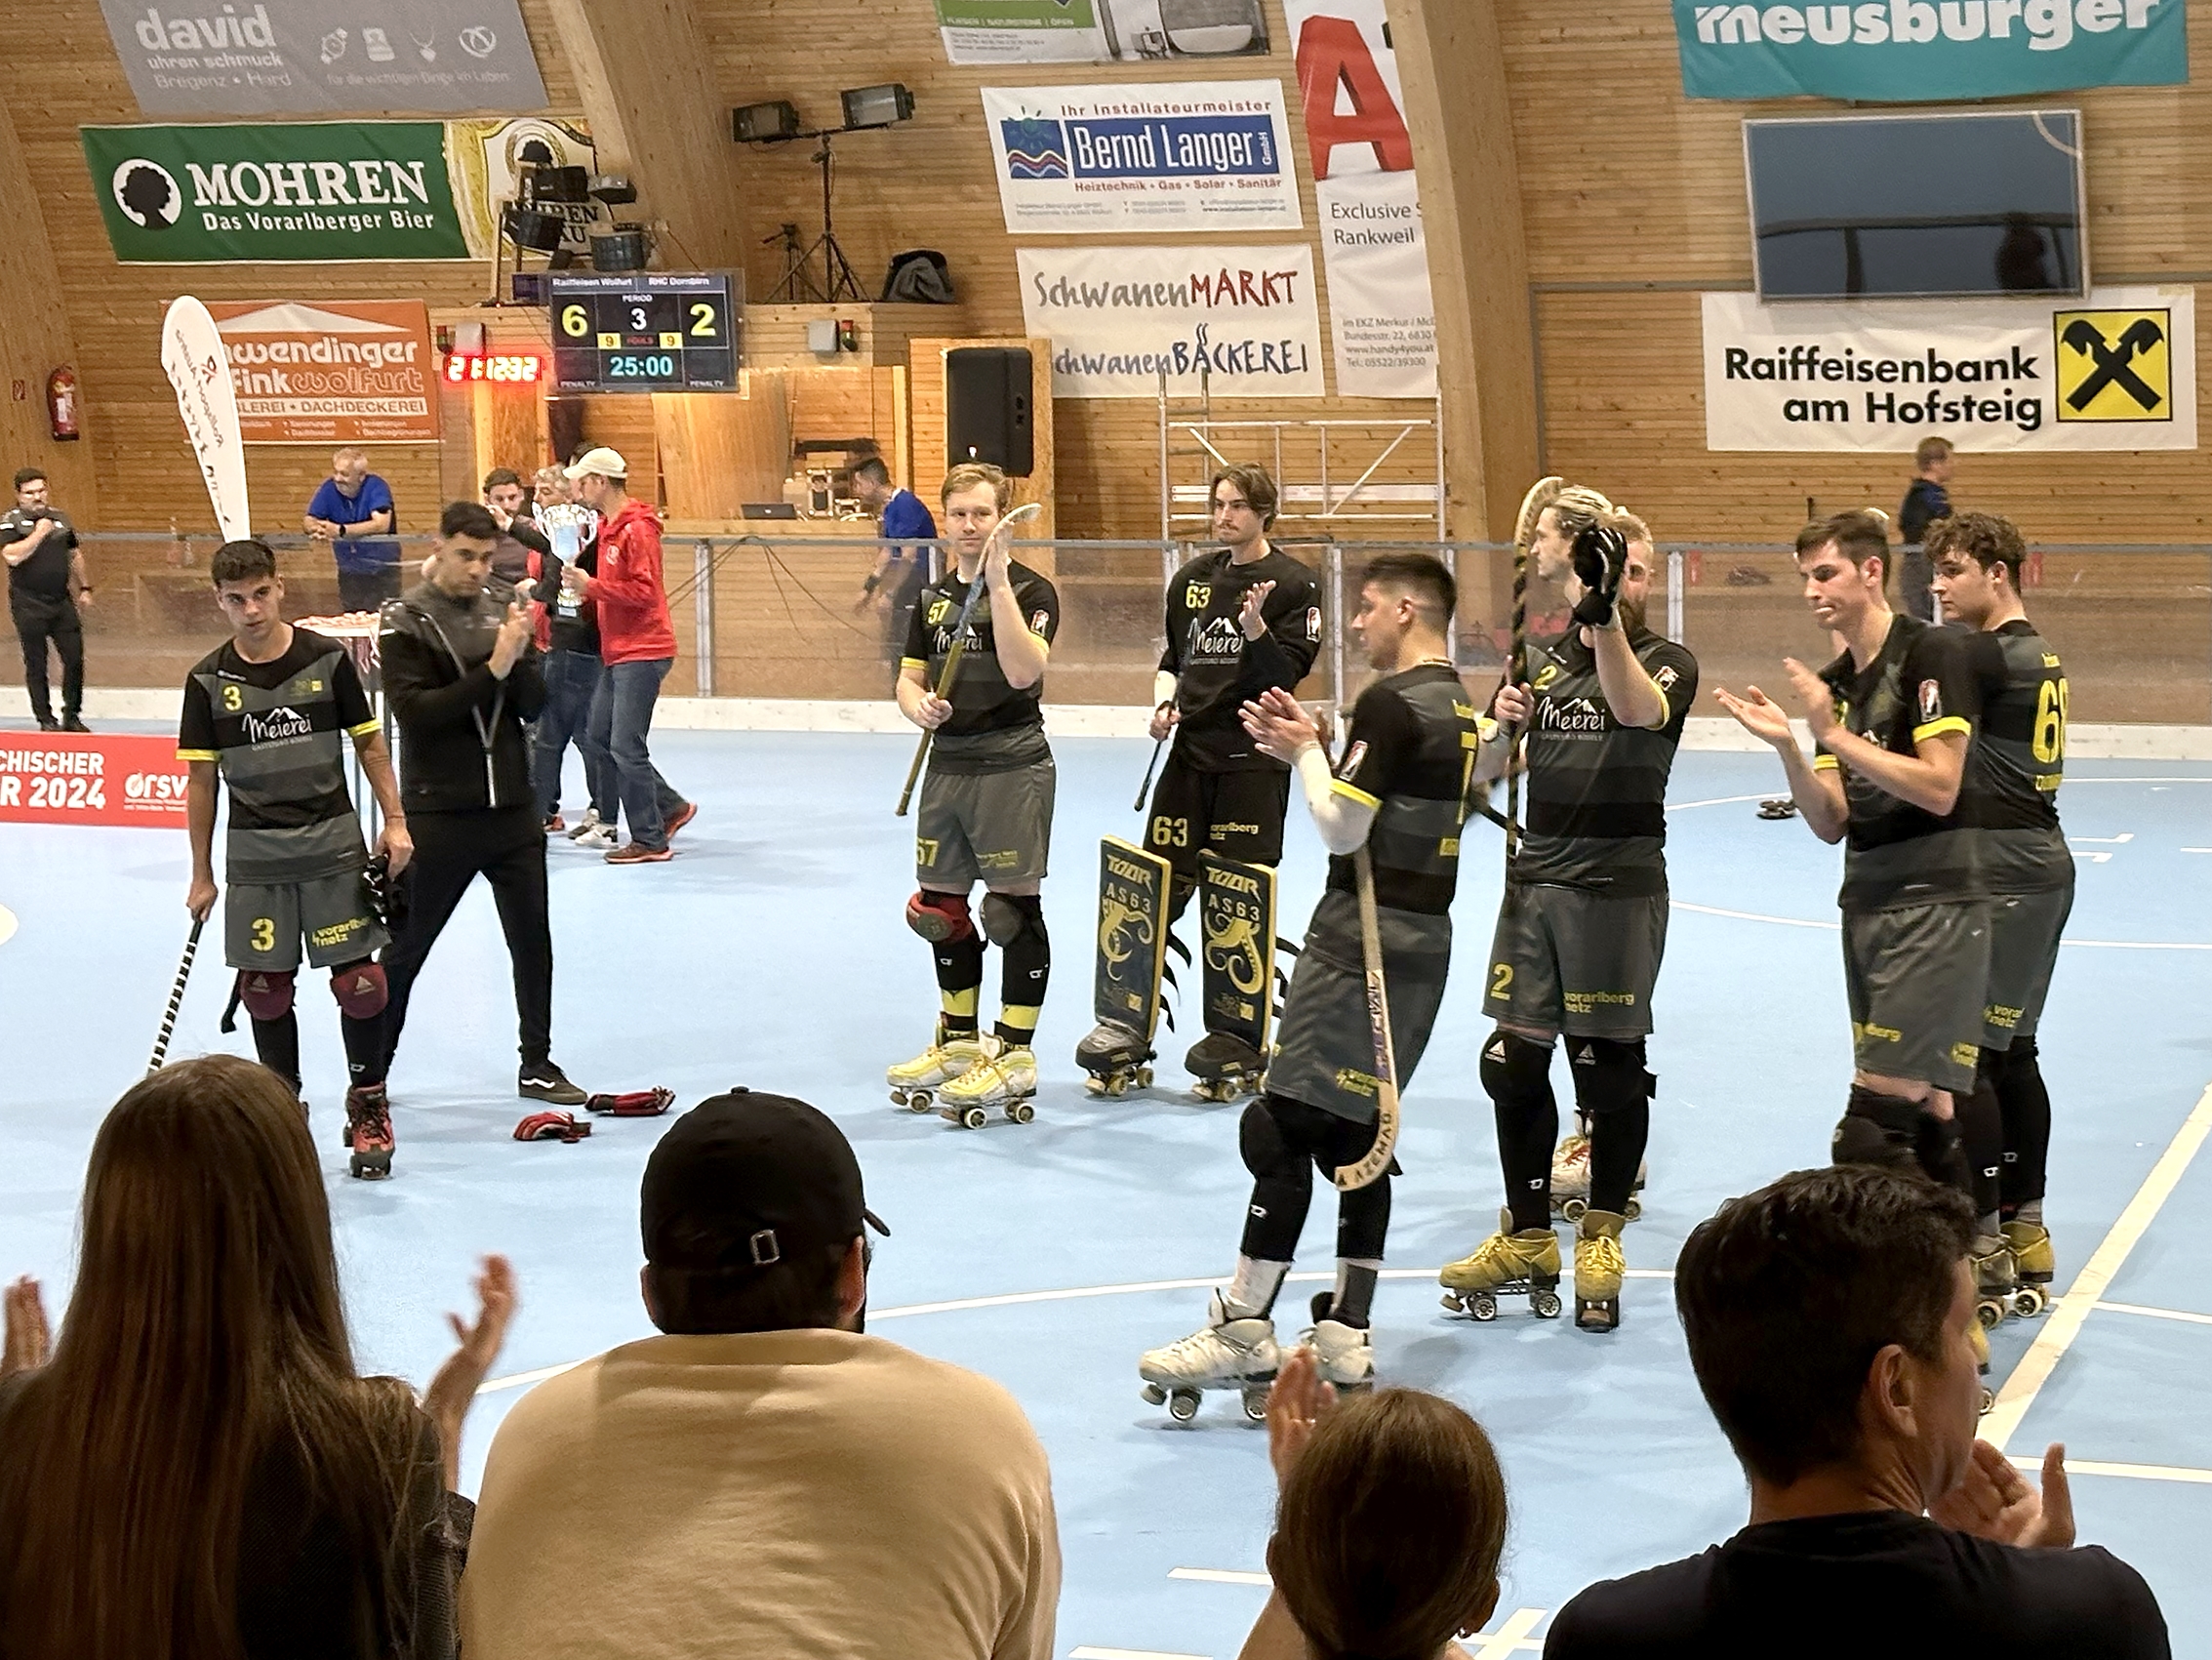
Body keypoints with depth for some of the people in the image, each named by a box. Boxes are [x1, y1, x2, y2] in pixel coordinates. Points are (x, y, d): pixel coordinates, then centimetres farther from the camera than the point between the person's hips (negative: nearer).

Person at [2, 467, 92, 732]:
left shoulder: (59, 517, 11)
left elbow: (75, 555, 22)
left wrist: (85, 587, 18)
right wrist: (39, 533, -16)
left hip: (62, 602, 5)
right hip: (29, 607, -5)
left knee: (75, 658, 1)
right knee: (36, 665, 2)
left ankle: (72, 716, 13)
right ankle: (46, 719, 10)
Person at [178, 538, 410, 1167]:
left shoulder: (327, 660, -3)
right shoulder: (209, 680, -1)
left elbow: (369, 744, 6)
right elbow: (201, 779, 5)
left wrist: (394, 821, -2)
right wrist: (201, 876, 7)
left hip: (333, 841, -1)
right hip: (255, 854, 1)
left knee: (358, 979, -4)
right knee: (264, 988, 5)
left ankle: (368, 1106, 11)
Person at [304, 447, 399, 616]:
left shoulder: (376, 487, -14)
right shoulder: (329, 489, -2)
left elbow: (381, 524, -27)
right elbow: (309, 521, -3)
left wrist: (341, 531, -35)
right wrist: (317, 529, -29)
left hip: (382, 569, -4)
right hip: (349, 573, 4)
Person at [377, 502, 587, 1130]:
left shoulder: (504, 606, 6)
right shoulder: (406, 621, -8)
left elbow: (534, 704, 3)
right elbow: (414, 712, -18)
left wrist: (520, 657, -16)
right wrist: (492, 669, -23)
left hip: (512, 804, 5)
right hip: (440, 812, -5)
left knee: (533, 939, 10)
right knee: (404, 948, 5)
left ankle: (537, 1065, 24)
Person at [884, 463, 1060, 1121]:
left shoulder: (1030, 590, -7)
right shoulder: (934, 596, 14)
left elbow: (1022, 671, -23)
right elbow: (910, 677, 16)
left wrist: (998, 582, -25)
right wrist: (918, 705, -7)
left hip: (1012, 765, -7)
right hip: (946, 764, 7)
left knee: (1014, 907, -3)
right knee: (940, 907, 13)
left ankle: (1015, 1055, 3)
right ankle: (960, 1042, 28)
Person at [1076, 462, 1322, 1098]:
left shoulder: (1292, 583, -4)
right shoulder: (1193, 578, 13)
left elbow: (1287, 674, -11)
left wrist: (1256, 629, -27)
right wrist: (1164, 700, 5)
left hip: (1254, 760, -5)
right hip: (1191, 750, 5)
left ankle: (1238, 1035, 8)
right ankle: (1128, 1023, 9)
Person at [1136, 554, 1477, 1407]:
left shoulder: (1389, 704, -14)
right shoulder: (1456, 704, 14)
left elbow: (1342, 827, -17)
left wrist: (1306, 752, -2)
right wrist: (1306, 748, 10)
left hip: (1363, 936, -10)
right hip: (1422, 937, 10)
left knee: (1280, 1128, -7)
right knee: (1356, 1133, 13)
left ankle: (1243, 1332, -7)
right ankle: (1347, 1335, 14)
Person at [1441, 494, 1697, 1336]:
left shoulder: (1666, 661, -3)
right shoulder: (1540, 662, 11)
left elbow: (1635, 707, -28)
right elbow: (1481, 773, 10)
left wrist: (1603, 615, -44)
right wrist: (1502, 726, -13)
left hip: (1620, 889, -5)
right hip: (1535, 881, 5)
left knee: (1608, 1068, 2)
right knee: (1513, 1064, 6)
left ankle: (1600, 1242, 17)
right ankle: (1526, 1241, 19)